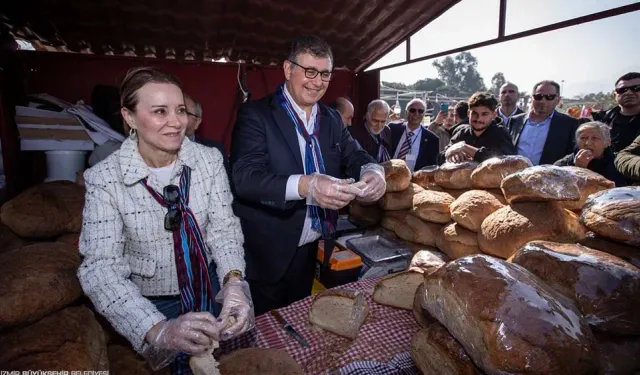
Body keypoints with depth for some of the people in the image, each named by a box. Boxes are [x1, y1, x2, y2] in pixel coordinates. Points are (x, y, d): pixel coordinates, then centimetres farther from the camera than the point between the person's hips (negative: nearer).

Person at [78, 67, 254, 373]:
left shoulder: (208, 159, -13)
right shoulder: (105, 179, -19)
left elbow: (223, 227, -12)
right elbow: (101, 268, -23)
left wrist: (233, 281, -32)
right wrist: (160, 330, -38)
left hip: (210, 288, 3)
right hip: (149, 304, -2)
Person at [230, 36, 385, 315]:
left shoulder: (332, 119, 8)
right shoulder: (255, 114, -12)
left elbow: (354, 154, 4)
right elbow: (245, 177, -23)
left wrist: (373, 171, -20)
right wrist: (304, 186, -39)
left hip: (311, 249, 6)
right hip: (267, 253, -5)